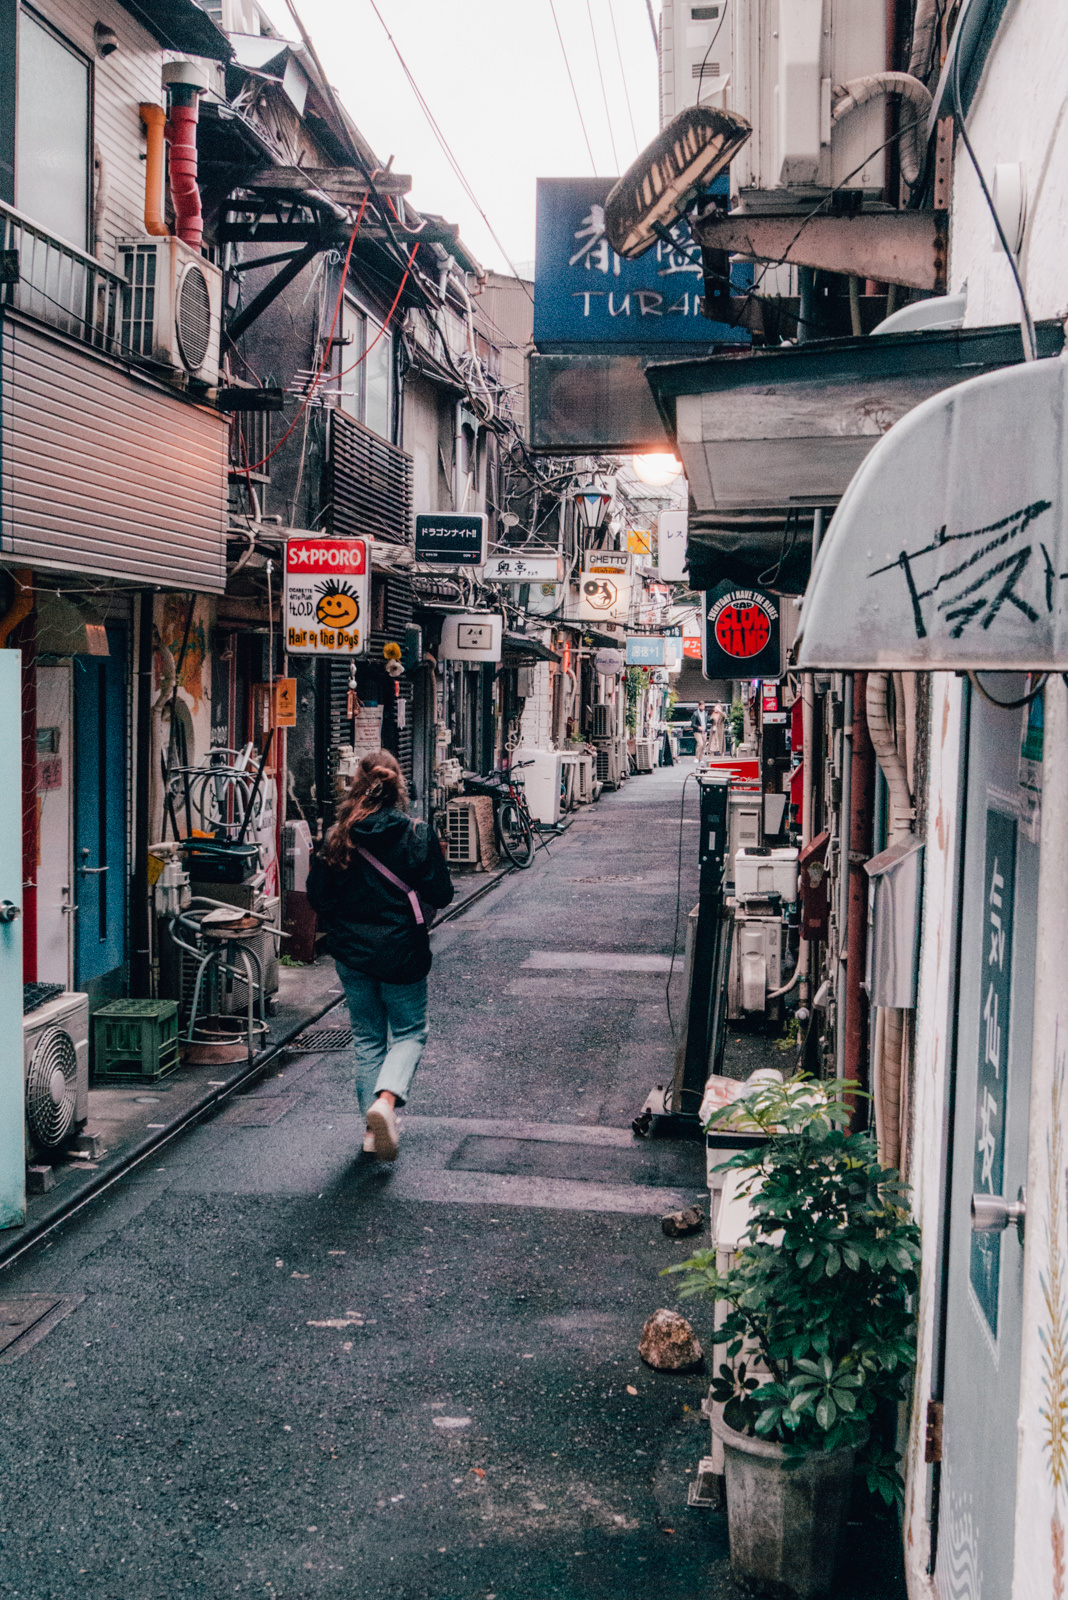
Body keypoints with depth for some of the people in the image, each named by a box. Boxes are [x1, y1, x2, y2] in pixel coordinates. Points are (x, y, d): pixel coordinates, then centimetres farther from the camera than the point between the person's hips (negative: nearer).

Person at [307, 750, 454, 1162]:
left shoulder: (337, 838, -6)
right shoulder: (417, 835, -12)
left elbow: (317, 894, -1)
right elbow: (441, 894, -8)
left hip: (351, 954, 2)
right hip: (402, 954, -2)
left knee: (367, 1038, 16)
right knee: (409, 1032, 12)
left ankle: (374, 1128, 16)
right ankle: (386, 1098, -15)